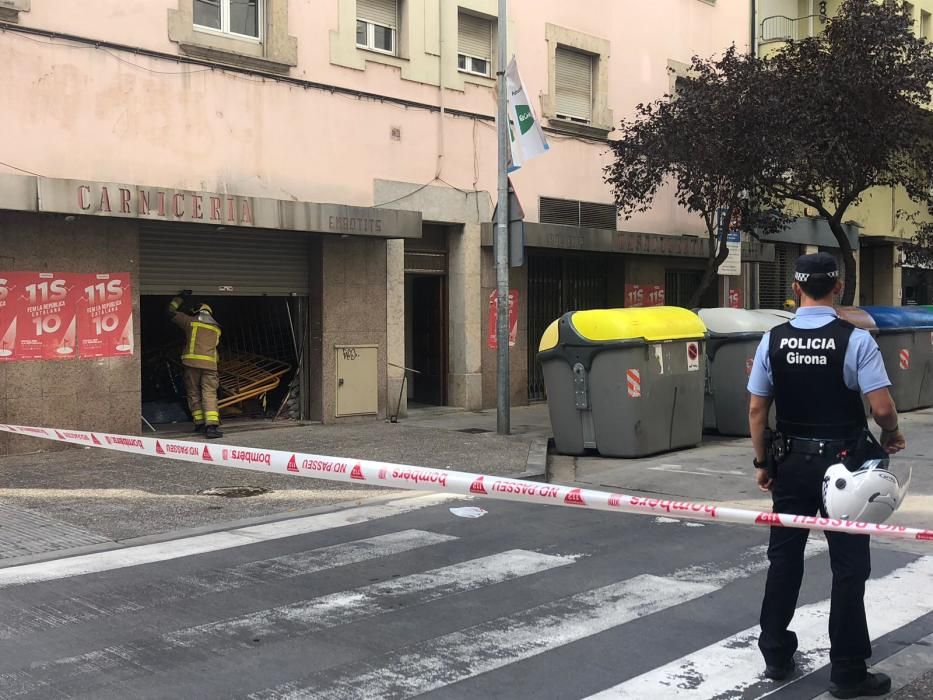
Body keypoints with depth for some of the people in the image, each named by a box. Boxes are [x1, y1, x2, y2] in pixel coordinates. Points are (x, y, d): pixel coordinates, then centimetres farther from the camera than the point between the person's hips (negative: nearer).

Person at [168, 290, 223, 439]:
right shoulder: (216, 328, 19)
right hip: (209, 364, 1)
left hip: (192, 362, -1)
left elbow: (171, 311, 21)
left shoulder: (191, 321, 11)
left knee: (193, 393, 12)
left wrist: (181, 297, 33)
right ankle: (211, 425, -19)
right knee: (209, 394, -5)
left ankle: (199, 423, 9)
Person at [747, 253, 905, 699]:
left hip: (792, 461, 3)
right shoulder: (855, 339, -13)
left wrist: (762, 462, 11)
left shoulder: (773, 340, -3)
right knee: (849, 565, 6)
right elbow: (882, 408, -17)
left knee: (784, 557, 14)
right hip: (843, 462, -3)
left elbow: (756, 410, 0)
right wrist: (891, 436, 4)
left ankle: (776, 656, 24)